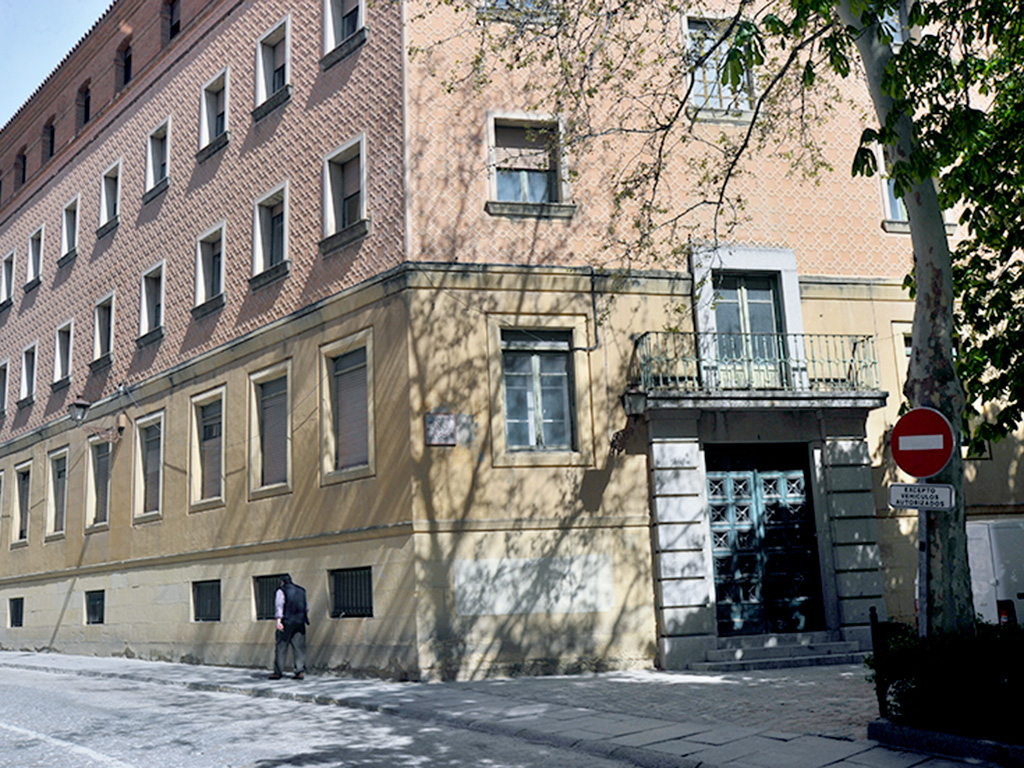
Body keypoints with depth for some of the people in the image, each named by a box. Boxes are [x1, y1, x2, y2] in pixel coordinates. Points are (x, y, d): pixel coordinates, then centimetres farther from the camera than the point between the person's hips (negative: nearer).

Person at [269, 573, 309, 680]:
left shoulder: (281, 591, 1)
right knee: (299, 647, 3)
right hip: (299, 623, 4)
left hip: (286, 623, -4)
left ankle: (278, 672, 1)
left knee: (281, 647, 1)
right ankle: (300, 671, -6)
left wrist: (279, 620, -17)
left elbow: (279, 606, -11)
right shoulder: (301, 591, 17)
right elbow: (306, 608, 18)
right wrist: (305, 619, 26)